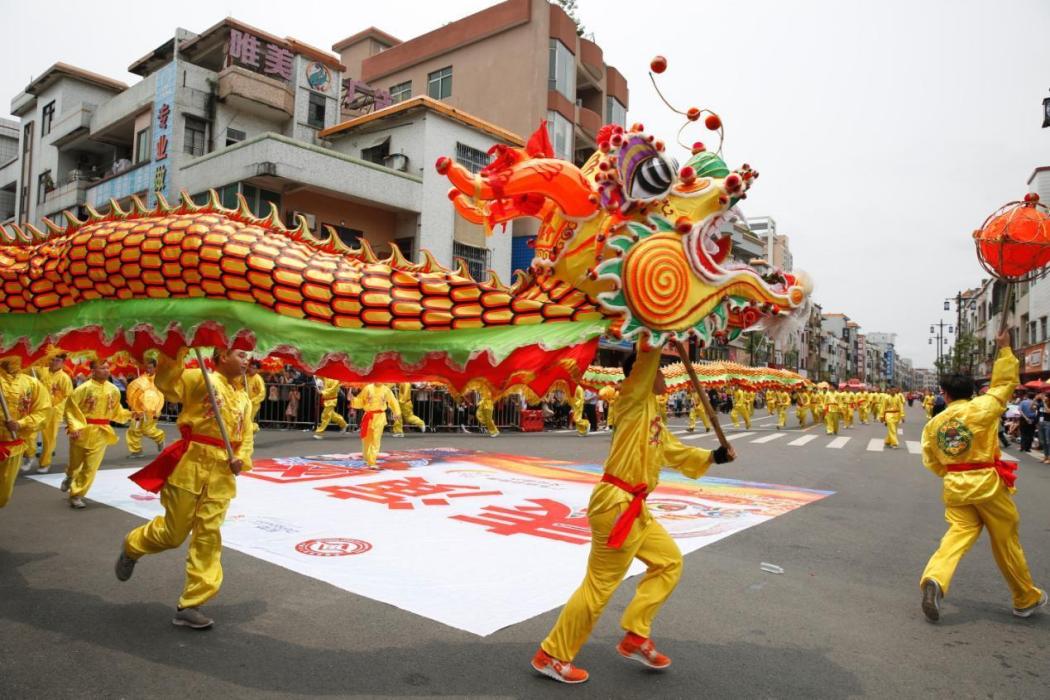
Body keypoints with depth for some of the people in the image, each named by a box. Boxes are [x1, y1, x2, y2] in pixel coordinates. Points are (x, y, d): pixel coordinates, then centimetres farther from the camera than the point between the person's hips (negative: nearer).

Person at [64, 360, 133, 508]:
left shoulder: (114, 390, -2)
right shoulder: (84, 388, -14)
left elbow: (116, 411, 9)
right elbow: (70, 407, -11)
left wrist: (130, 414, -5)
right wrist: (75, 426, -19)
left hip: (101, 433, 2)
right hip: (82, 431, -2)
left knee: (91, 467, 1)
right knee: (76, 463, 18)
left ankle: (76, 495, 16)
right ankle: (70, 479, 52)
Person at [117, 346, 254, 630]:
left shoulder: (244, 398, 14)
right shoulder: (200, 378, -4)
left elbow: (247, 436, 15)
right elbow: (166, 384, -20)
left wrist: (241, 459, -3)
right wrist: (176, 351, -30)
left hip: (222, 471, 5)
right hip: (191, 463, -5)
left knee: (208, 537, 3)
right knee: (174, 533, 6)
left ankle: (190, 605, 12)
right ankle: (132, 546, 40)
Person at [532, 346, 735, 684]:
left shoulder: (652, 418, 17)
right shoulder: (633, 400, -10)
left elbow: (676, 452, 26)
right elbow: (645, 358, -20)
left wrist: (712, 457, 17)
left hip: (634, 509, 10)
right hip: (615, 506, -10)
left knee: (669, 561, 19)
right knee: (599, 586, -2)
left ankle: (635, 638, 25)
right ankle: (551, 655, 13)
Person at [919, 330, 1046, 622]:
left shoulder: (934, 423, 0)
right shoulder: (980, 409, -9)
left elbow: (931, 462, 6)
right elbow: (1005, 382, 2)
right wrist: (1004, 349, 11)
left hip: (954, 487, 2)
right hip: (987, 484, -2)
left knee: (958, 534, 4)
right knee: (1006, 542, 13)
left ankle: (934, 579, -22)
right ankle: (1027, 599, 31)